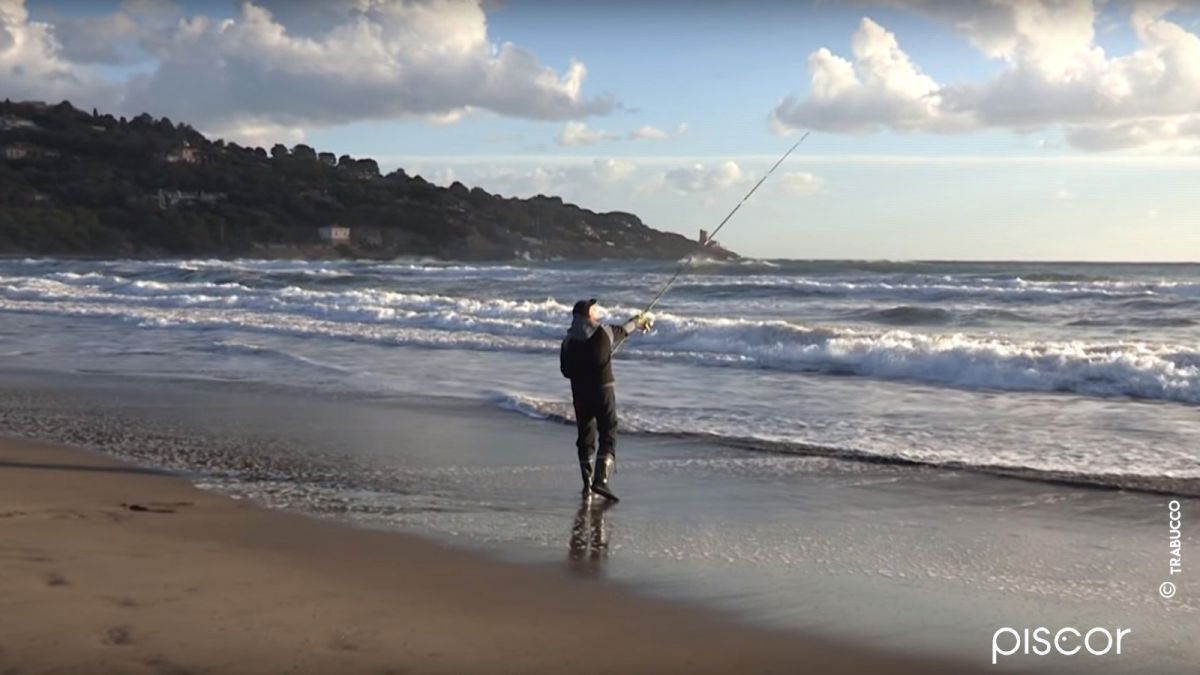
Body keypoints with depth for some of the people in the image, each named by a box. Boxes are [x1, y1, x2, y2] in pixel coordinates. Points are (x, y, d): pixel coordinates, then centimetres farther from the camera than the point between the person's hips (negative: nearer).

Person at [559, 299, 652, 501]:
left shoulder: (568, 340, 1)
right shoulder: (603, 332, -2)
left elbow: (565, 370, 5)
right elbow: (622, 330, 20)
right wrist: (638, 322, 41)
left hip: (580, 392, 3)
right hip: (603, 390, -3)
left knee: (585, 438, 12)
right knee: (608, 436, -3)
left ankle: (587, 484, 12)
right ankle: (601, 480, -19)